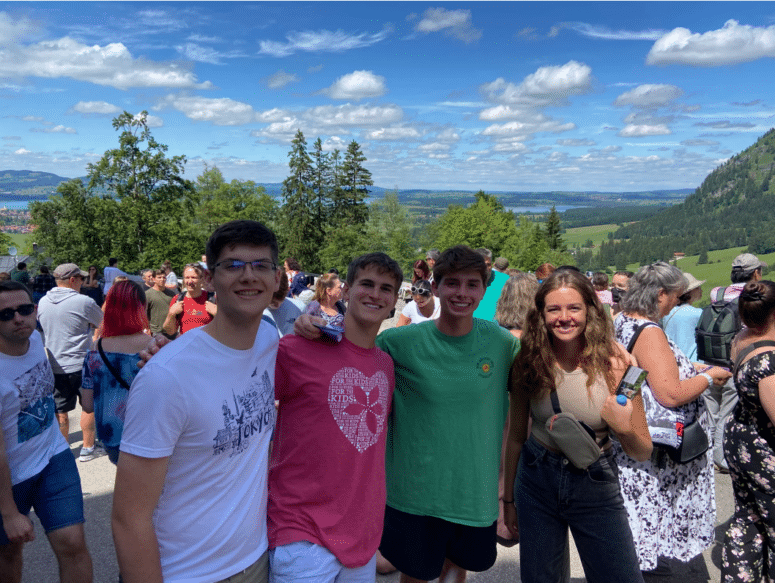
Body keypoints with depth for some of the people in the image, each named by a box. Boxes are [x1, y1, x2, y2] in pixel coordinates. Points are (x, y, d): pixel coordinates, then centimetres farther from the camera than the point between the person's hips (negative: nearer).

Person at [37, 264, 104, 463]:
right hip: (81, 364, -5)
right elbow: (104, 324, -3)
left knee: (60, 411, 12)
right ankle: (87, 448, 19)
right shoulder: (83, 302, -16)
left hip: (54, 366, 5)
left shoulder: (43, 302, 3)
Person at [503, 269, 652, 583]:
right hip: (537, 481, 1)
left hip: (596, 487, -1)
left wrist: (623, 429, -27)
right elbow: (516, 435, 2)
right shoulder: (528, 361, -11)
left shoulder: (615, 361, -14)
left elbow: (643, 452, -5)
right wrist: (509, 497, 8)